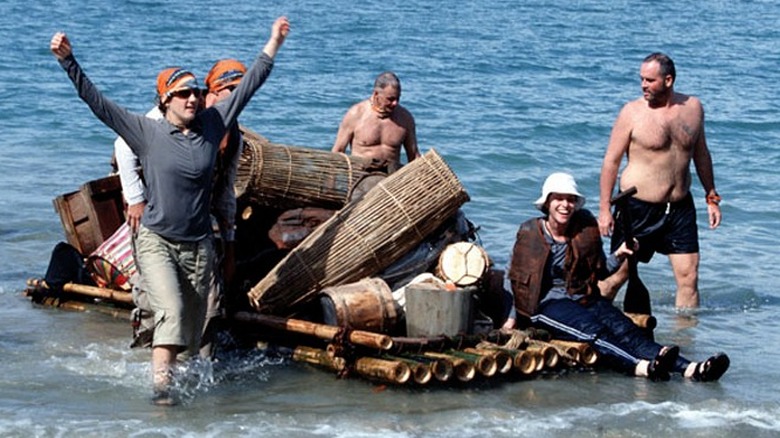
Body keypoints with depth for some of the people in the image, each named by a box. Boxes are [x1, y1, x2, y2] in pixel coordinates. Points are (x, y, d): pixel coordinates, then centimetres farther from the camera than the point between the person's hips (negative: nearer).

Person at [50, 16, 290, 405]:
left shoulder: (211, 125, 3)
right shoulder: (147, 132, -5)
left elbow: (247, 88, 10)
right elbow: (96, 101, -7)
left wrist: (273, 45, 12)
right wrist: (68, 62, -14)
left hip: (198, 245, 4)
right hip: (155, 241, -4)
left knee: (191, 327, 8)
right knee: (170, 311, -22)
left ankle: (174, 372, 22)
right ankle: (160, 384, -26)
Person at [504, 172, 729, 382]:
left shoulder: (586, 229, 7)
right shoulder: (529, 232, 0)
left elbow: (600, 272, 15)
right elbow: (516, 278, 7)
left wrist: (618, 256, -2)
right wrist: (513, 316, 1)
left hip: (584, 299, 3)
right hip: (547, 304, -3)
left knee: (626, 330, -24)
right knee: (594, 330, -33)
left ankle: (689, 369, -45)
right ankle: (643, 367, -60)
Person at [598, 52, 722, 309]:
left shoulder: (693, 107, 5)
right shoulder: (632, 112, -7)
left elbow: (701, 154, 18)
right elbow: (611, 161, -5)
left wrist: (711, 197, 17)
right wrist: (604, 209, -9)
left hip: (680, 207, 4)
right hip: (639, 208, -4)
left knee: (689, 276, 2)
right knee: (617, 276, 1)